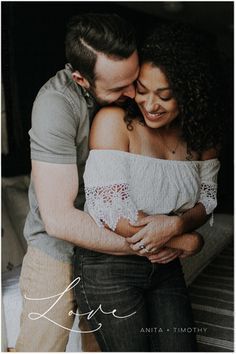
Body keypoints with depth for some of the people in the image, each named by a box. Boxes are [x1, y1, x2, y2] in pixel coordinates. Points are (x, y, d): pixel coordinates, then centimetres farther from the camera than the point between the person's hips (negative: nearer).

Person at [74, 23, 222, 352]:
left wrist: (176, 225, -20)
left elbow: (207, 198, 3)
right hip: (108, 266, -5)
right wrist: (188, 241, -14)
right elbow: (113, 212, -24)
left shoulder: (201, 132, -2)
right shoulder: (114, 121, -19)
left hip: (165, 266, 5)